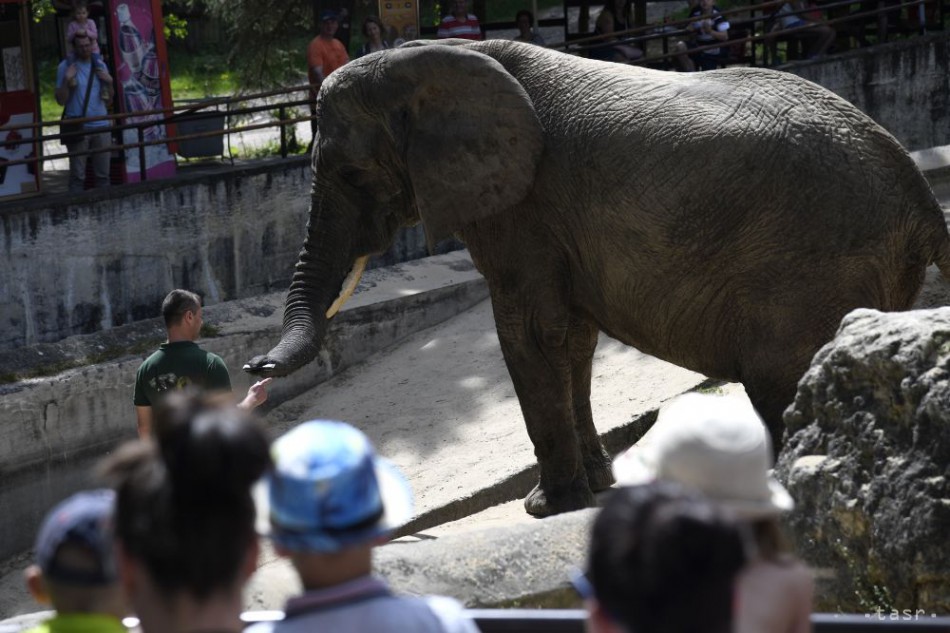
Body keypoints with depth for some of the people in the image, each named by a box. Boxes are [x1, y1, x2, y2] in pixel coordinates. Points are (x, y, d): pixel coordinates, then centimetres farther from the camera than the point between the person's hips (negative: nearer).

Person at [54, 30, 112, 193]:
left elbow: (108, 99, 14)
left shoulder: (99, 65, 11)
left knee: (103, 174, 8)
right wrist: (66, 81, -18)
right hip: (78, 128, -4)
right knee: (78, 175, -4)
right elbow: (61, 100, -4)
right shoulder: (66, 66, -1)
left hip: (101, 126, 4)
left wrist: (109, 83, -4)